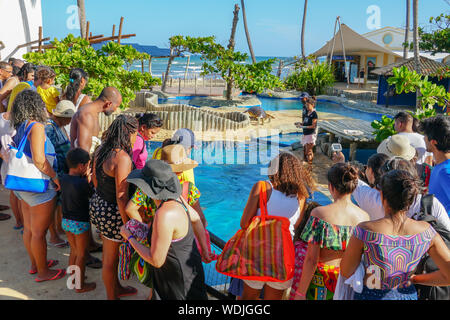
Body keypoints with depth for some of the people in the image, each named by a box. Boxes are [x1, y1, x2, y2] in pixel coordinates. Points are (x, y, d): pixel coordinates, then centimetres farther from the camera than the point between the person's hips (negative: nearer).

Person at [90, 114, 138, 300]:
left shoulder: (101, 150, 0)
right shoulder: (123, 158, -26)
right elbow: (121, 197, -25)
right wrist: (127, 225, -17)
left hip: (97, 205, 9)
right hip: (112, 212, -9)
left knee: (111, 251, 26)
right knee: (110, 258, 11)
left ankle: (116, 288, 46)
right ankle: (112, 297, 31)